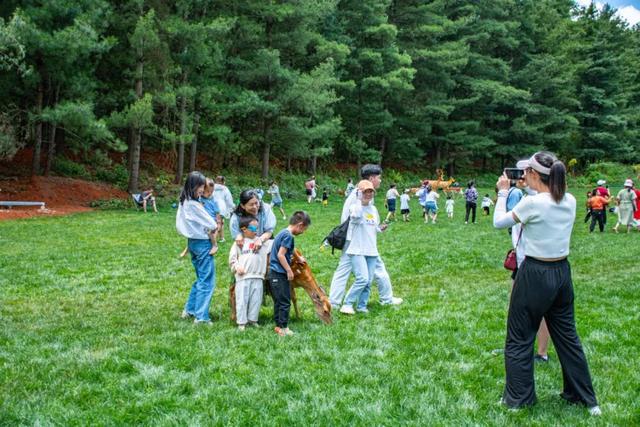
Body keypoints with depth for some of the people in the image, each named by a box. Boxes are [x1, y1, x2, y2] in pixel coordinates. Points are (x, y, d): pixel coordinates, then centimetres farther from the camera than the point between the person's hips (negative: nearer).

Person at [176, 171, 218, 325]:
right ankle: (201, 317, -1)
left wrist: (206, 228, 3)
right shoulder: (195, 205, -21)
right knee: (207, 282, -2)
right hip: (202, 243, -9)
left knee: (200, 279, 22)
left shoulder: (184, 203, 6)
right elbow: (212, 225, -18)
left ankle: (189, 310, 27)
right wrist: (213, 228, 6)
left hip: (193, 242, 9)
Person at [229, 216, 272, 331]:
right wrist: (237, 267, -7)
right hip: (242, 277, -3)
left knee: (256, 300, 6)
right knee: (242, 300, 0)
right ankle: (241, 322, 7)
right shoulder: (239, 243, 5)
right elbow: (232, 258, 6)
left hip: (257, 277, 3)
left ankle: (252, 320, 20)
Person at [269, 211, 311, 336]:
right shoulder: (288, 236, -16)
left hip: (274, 273, 10)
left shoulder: (282, 233, 14)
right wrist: (289, 270, -15)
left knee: (278, 301, 16)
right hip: (280, 274, -10)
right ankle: (283, 328, 2)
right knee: (285, 302, -3)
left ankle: (278, 325, 23)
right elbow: (280, 255, -21)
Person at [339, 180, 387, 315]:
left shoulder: (374, 209, 13)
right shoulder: (355, 207, -9)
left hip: (372, 251, 7)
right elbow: (356, 215, -34)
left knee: (369, 281, 6)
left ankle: (362, 306, 18)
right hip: (357, 250, -7)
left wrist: (381, 228, 6)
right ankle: (347, 304, -3)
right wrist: (362, 200, -27)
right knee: (362, 279, -16)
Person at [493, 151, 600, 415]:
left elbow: (498, 222, -5)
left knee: (519, 339, 9)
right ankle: (586, 399, 28)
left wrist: (503, 192, 7)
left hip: (535, 275, -7)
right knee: (567, 334, 19)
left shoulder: (533, 203, -20)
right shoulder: (570, 201, -1)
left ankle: (518, 399, 18)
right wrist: (532, 189, 14)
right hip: (562, 272, 7)